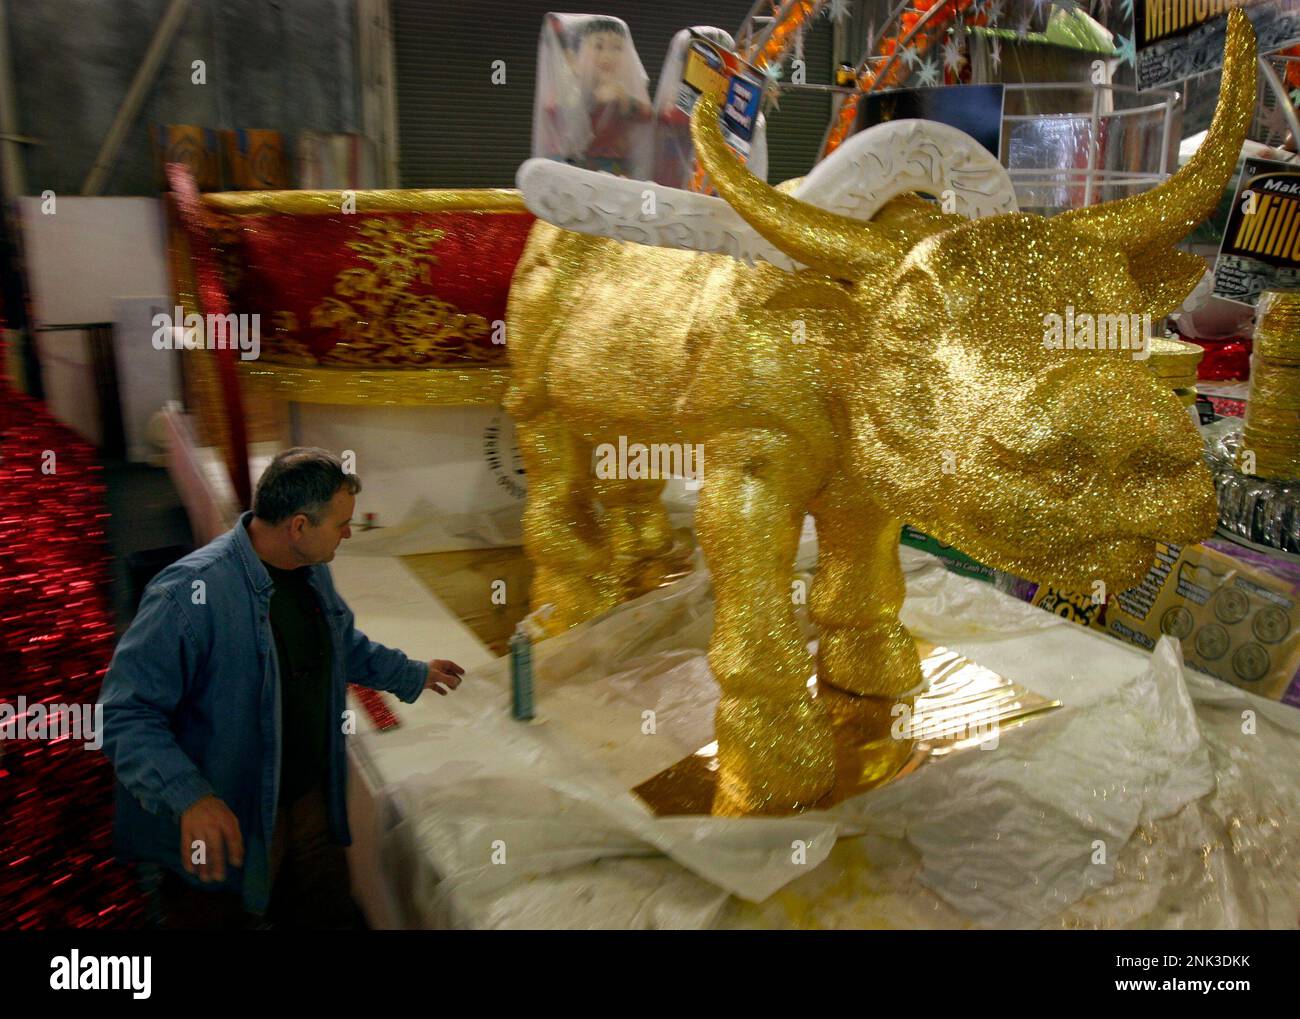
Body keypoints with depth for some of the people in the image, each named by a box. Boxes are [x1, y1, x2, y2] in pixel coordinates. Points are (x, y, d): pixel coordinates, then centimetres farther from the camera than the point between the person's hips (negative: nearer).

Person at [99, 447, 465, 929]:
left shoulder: (312, 571, 0)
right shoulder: (191, 592, -28)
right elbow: (125, 712, -26)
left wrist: (412, 675, 24)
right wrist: (188, 796, -36)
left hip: (312, 798, 8)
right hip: (227, 824, -7)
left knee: (331, 914, 21)